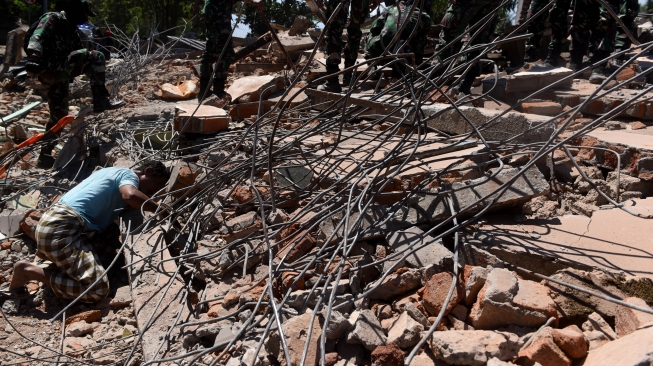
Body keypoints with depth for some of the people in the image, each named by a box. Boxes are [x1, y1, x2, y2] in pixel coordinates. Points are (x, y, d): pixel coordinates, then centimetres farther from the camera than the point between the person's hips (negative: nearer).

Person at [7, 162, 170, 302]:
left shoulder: (114, 173, 27)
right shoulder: (129, 174, -2)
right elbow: (130, 195, -23)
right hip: (61, 228, -10)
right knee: (98, 288, -23)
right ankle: (30, 271, -11)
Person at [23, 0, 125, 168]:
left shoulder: (71, 28, 25)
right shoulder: (53, 19, -4)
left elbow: (78, 52, 27)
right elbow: (37, 38, -21)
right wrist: (34, 58, -39)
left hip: (57, 74, 10)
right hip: (50, 67, -10)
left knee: (58, 115, 14)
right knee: (95, 57, -18)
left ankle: (45, 155, 22)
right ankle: (101, 101, -25)